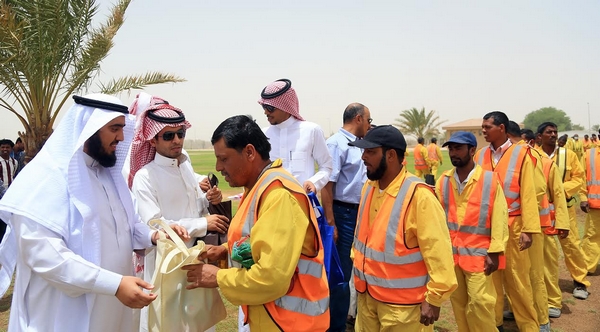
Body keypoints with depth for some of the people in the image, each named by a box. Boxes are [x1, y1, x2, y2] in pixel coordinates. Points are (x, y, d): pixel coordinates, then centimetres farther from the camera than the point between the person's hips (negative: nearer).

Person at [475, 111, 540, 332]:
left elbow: (528, 194, -9)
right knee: (490, 275, 12)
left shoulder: (521, 154, -6)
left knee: (517, 278, 4)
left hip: (512, 226, -3)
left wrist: (529, 229, -14)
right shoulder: (480, 155, 5)